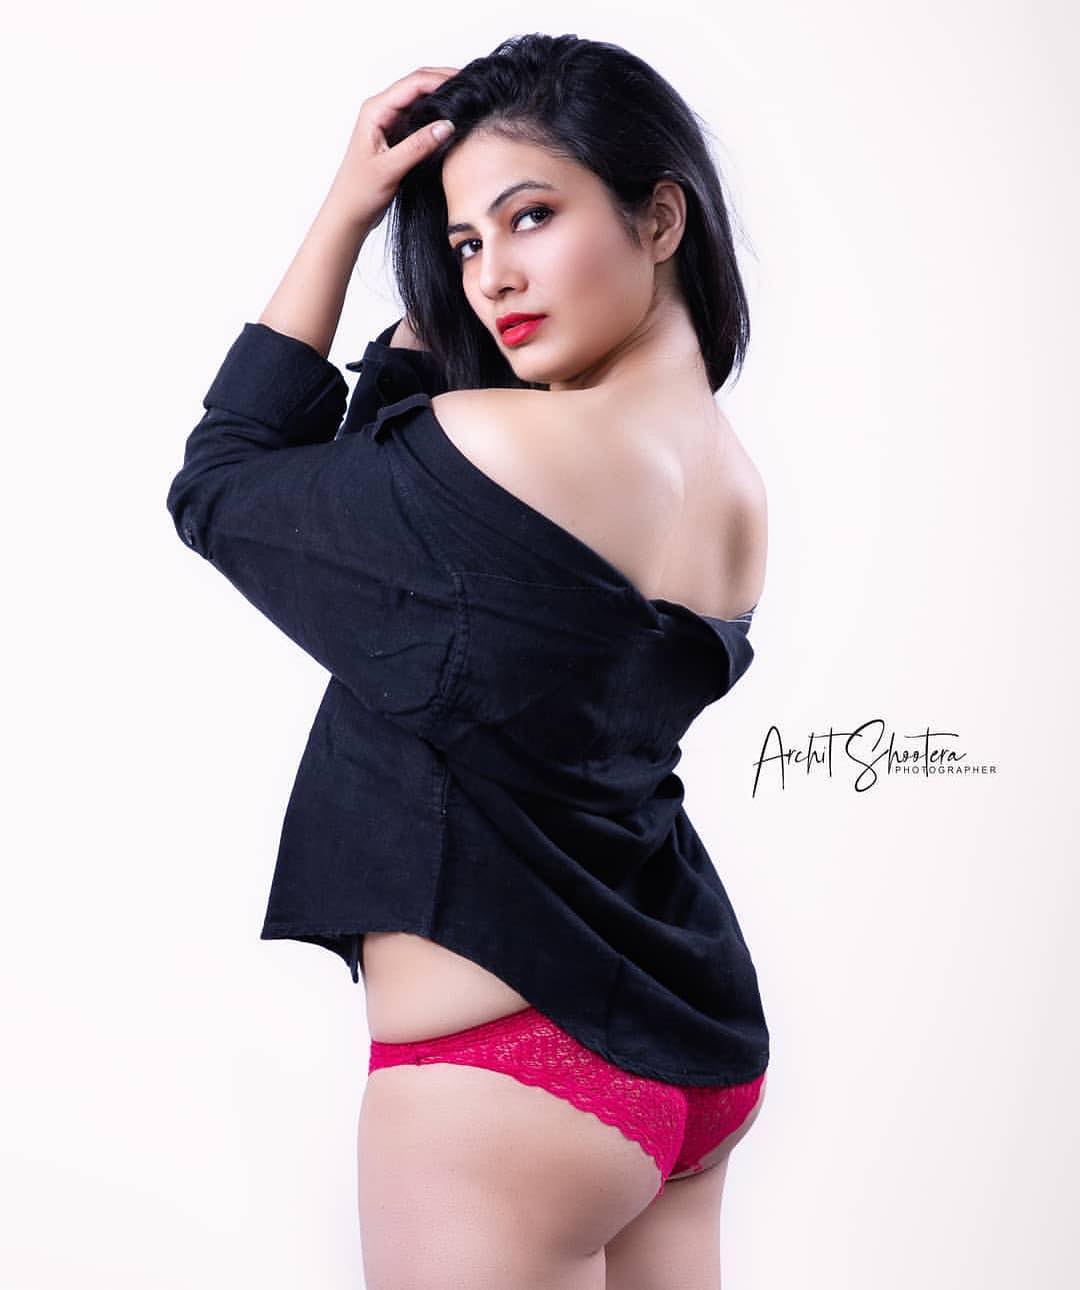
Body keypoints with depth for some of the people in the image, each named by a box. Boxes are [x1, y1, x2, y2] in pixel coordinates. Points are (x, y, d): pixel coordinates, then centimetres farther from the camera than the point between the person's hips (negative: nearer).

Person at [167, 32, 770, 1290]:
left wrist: (345, 213, -3)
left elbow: (220, 484, -3)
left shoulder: (498, 452, -22)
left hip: (506, 1072, -8)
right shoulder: (732, 475, 2)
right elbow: (394, 443, 13)